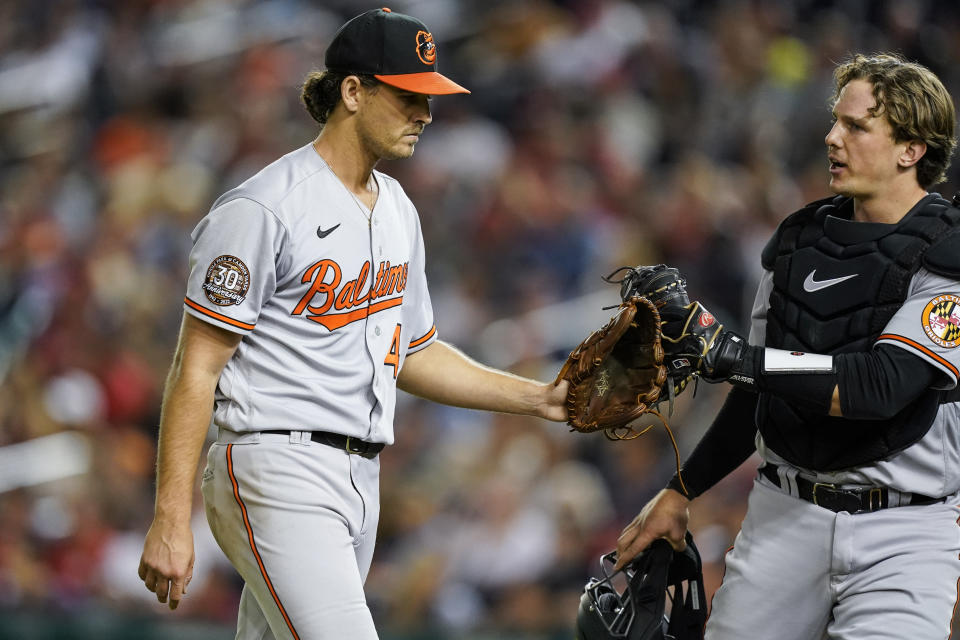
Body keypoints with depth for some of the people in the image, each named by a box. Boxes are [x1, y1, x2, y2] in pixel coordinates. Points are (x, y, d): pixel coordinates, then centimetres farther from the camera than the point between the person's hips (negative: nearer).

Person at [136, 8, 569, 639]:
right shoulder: (264, 208, -11)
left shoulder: (397, 210, 18)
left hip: (360, 485, 9)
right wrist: (171, 521, -19)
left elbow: (413, 352, 28)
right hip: (278, 475, -9)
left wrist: (541, 398, 17)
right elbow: (196, 368, -13)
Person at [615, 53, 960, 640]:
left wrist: (725, 352, -26)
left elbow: (878, 387, -23)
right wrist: (681, 492, 19)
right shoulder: (799, 239, 11)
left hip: (902, 531, -5)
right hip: (785, 515, 5)